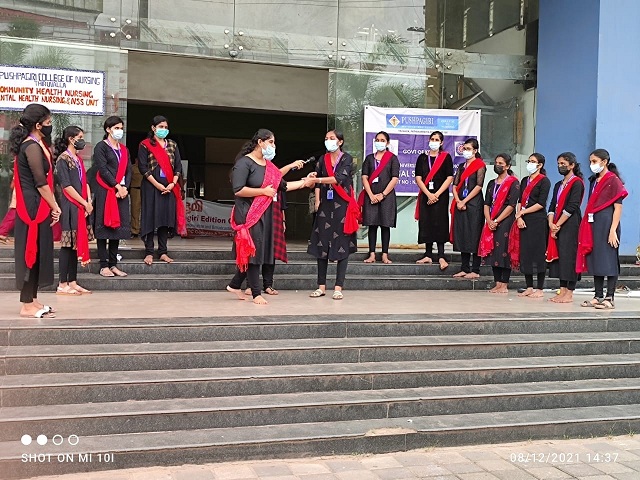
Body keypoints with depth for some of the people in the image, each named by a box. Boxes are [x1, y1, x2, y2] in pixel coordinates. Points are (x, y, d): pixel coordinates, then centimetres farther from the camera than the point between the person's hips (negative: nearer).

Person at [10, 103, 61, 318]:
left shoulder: (36, 145, 15)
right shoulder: (32, 147, -15)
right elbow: (41, 182, -17)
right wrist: (55, 207, -12)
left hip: (37, 207, 10)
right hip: (34, 207, -10)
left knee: (37, 252, 13)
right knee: (32, 252, -5)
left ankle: (32, 300, 20)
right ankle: (27, 305, 1)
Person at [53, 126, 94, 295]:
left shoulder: (78, 159, 17)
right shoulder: (63, 159, -8)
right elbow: (66, 186, -13)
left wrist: (89, 201, 0)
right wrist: (84, 203, -12)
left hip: (81, 207, 8)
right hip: (69, 206, -8)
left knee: (76, 244, 8)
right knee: (68, 245, -6)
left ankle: (72, 282, 13)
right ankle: (62, 285, -2)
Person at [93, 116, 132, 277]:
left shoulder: (124, 149, 19)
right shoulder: (101, 147, 0)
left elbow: (128, 170, 12)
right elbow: (103, 169, -10)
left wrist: (125, 187, -4)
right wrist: (117, 186, -13)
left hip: (122, 191, 6)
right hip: (105, 190, -6)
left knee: (119, 226, 4)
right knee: (104, 226, -5)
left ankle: (113, 264, 10)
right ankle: (104, 265, -3)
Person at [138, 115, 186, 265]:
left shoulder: (172, 145, 13)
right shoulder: (145, 145, 1)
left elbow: (178, 166, 10)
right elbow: (143, 167, -6)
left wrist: (173, 183, -5)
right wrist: (157, 184, -13)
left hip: (169, 187, 4)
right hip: (151, 186, -4)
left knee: (166, 218, 4)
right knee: (150, 217, -3)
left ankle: (163, 251, 10)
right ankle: (149, 252, 2)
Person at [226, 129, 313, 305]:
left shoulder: (268, 165, 15)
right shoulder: (244, 163, -11)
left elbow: (283, 185, 18)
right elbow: (238, 190, -20)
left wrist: (304, 182, 14)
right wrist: (263, 191, -16)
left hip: (265, 214, 9)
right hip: (249, 214, -9)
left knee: (261, 251, 11)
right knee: (253, 251, -4)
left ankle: (235, 285, 24)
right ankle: (256, 293, 4)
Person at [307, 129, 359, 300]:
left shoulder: (347, 158, -2)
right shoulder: (323, 160, 12)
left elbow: (339, 178, -18)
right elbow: (318, 183, 9)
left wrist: (317, 179, -25)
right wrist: (317, 202, -4)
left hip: (343, 205, -4)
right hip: (325, 206, 4)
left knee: (342, 245, -4)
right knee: (321, 244, 0)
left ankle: (338, 287, -2)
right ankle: (321, 286, 6)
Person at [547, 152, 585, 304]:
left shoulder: (577, 183, -5)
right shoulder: (558, 185, 20)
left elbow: (571, 207, -13)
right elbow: (552, 206, 13)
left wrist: (558, 225, -13)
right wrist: (551, 223, -3)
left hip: (571, 225, -8)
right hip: (557, 226, 8)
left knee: (569, 256, -8)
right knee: (558, 256, 6)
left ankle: (569, 293, -4)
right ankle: (562, 291, 11)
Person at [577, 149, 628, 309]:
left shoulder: (613, 180, -7)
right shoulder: (594, 181, 16)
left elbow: (618, 207, -12)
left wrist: (613, 230, -18)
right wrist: (586, 226, 11)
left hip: (606, 223, -8)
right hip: (593, 224, 8)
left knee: (608, 260, -3)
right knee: (595, 259, 9)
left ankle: (609, 298, 1)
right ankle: (598, 296, 16)